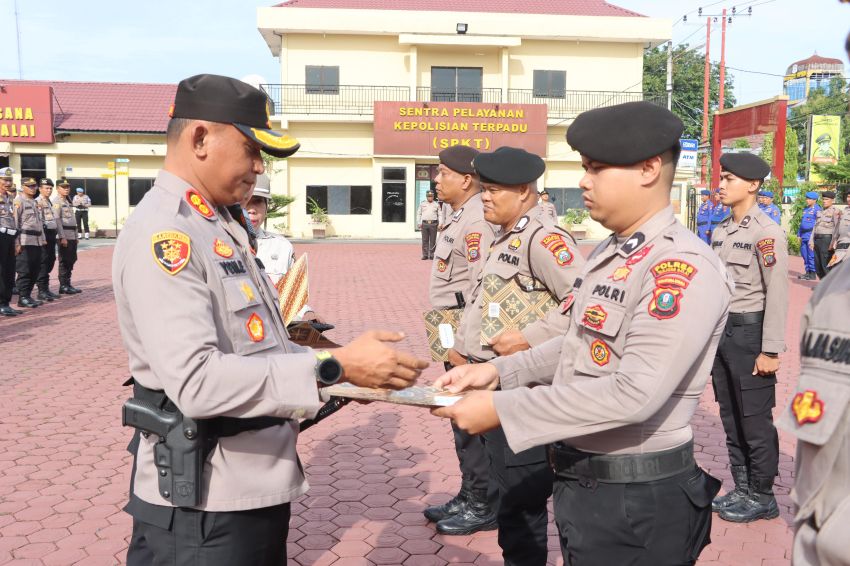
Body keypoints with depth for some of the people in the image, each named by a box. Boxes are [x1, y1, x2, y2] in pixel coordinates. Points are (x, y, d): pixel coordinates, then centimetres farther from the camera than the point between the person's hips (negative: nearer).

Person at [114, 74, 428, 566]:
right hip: (203, 506, -9)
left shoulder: (220, 227, 12)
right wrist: (335, 366, -27)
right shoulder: (163, 233, -19)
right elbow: (197, 381, -29)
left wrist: (351, 364, 5)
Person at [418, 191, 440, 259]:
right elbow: (419, 214, 13)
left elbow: (440, 215, 8)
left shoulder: (436, 205, 8)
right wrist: (419, 223, 4)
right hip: (424, 223, 1)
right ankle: (425, 255, 5)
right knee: (425, 240, 1)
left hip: (433, 224, -1)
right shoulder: (422, 204, 11)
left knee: (433, 240, 0)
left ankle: (432, 255, 5)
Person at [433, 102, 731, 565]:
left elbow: (636, 392, -29)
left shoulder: (684, 268, -22)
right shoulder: (608, 254, 8)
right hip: (580, 481, 8)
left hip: (636, 500, -8)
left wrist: (502, 409, -27)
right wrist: (499, 371, 1)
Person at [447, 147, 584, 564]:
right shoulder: (505, 239, 13)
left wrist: (529, 338, -25)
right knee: (505, 494, 22)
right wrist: (464, 348, 13)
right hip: (497, 382, 10)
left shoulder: (543, 238, -17)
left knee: (519, 499, 3)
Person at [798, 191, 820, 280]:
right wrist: (799, 235, 18)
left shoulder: (817, 209, -7)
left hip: (811, 235, -8)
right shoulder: (805, 209, 18)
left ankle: (813, 273, 0)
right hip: (804, 236, 8)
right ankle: (808, 272, 18)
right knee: (804, 255, 10)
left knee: (811, 255, -5)